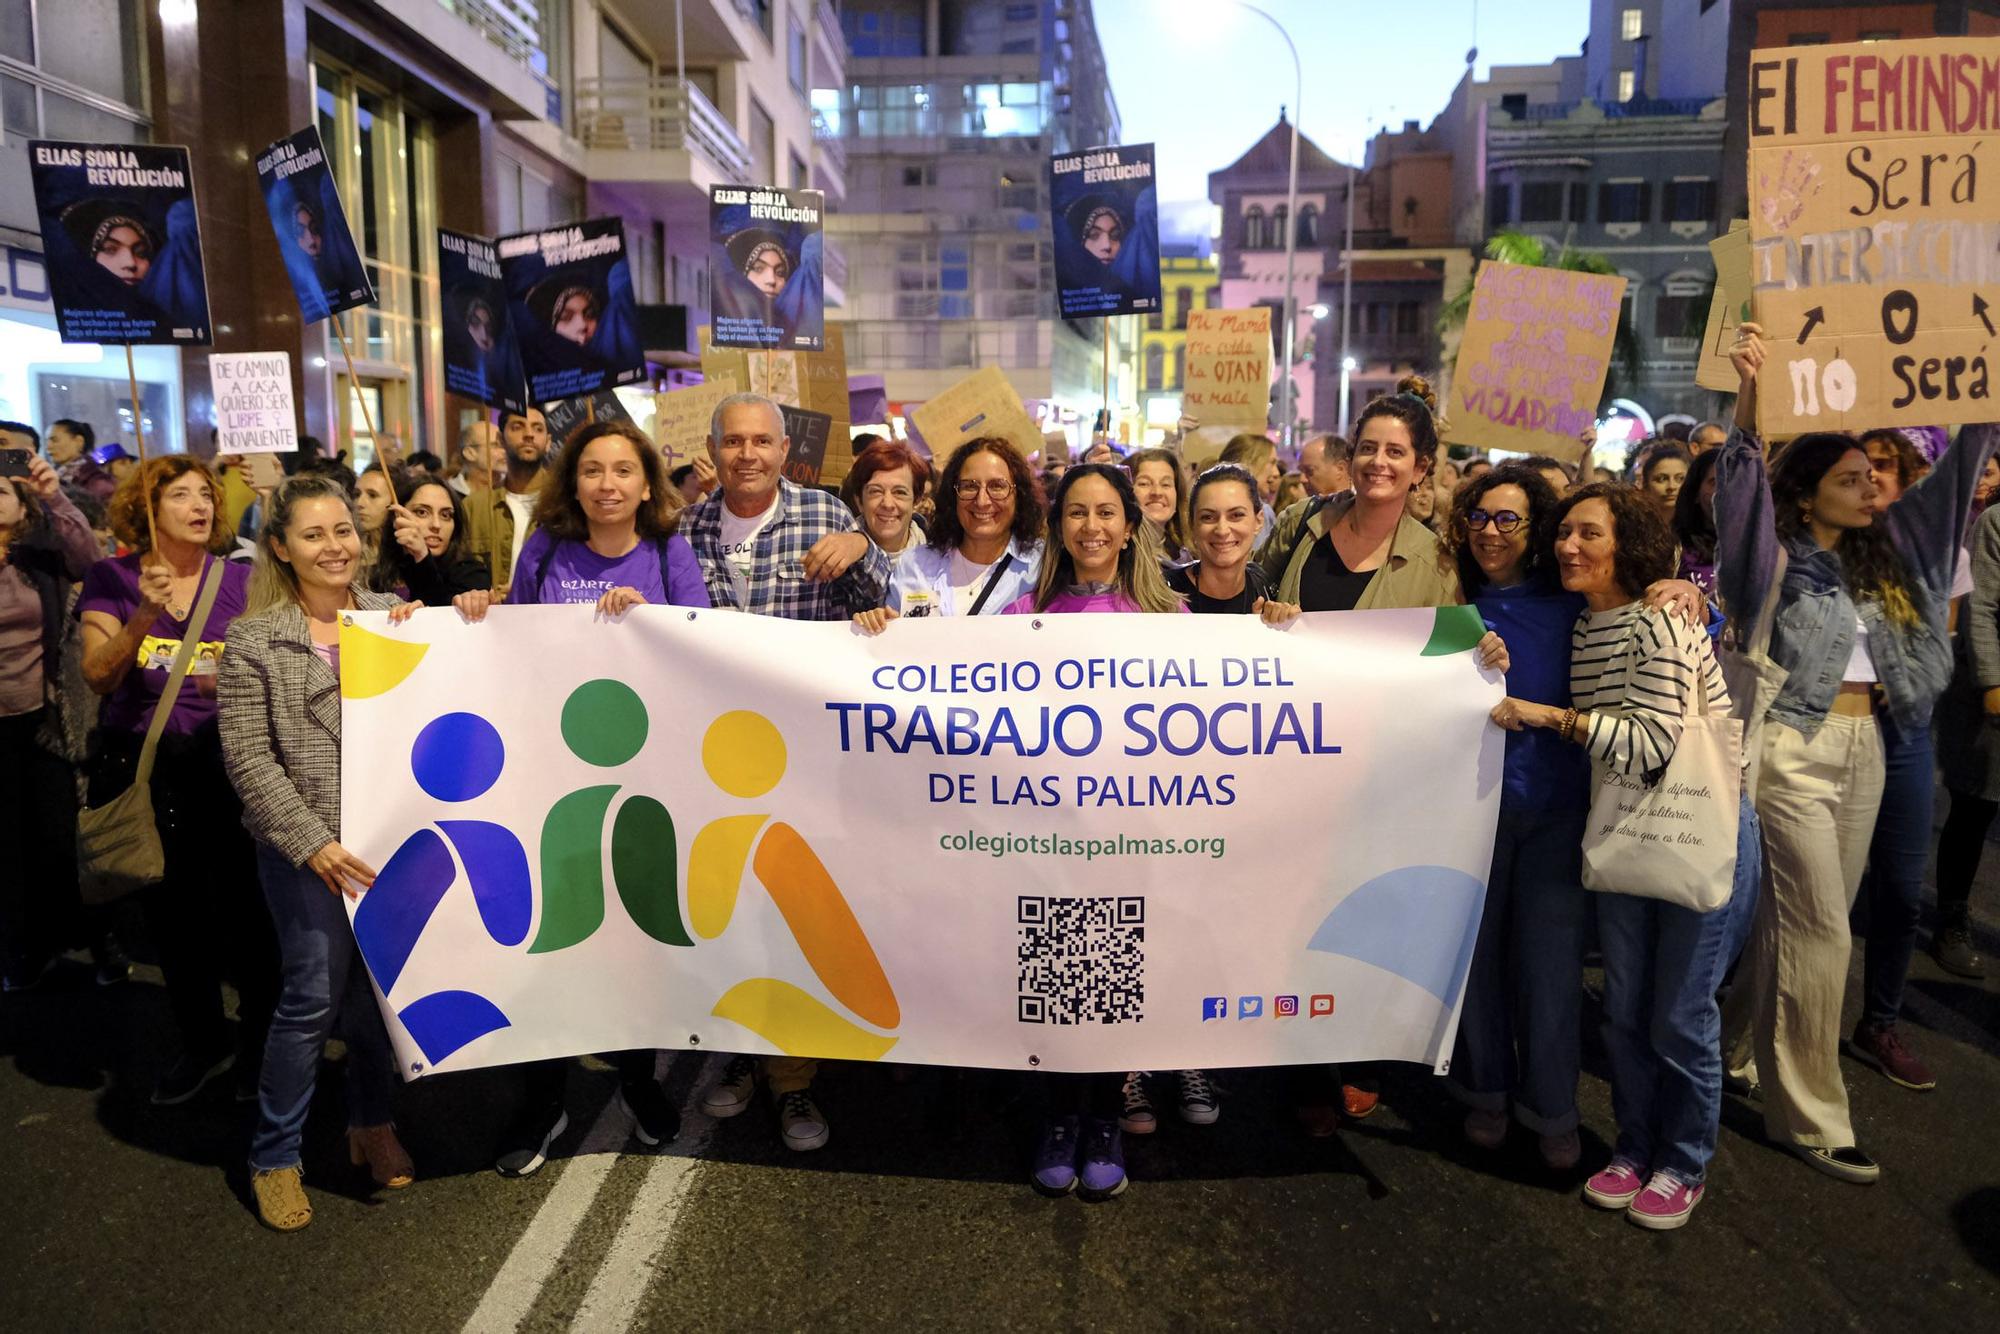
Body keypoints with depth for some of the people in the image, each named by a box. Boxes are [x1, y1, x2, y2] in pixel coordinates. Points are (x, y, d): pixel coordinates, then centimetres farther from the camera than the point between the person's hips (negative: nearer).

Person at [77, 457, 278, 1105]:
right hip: (140, 765, 2)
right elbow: (97, 675, -8)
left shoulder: (240, 580, 2)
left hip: (224, 760, -1)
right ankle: (203, 1043, 33)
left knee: (244, 906, -3)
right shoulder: (112, 579, 2)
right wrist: (145, 614, -22)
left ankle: (258, 1042, 19)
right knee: (170, 912, 13)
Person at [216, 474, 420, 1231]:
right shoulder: (255, 640, -2)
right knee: (314, 998, 0)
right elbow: (248, 758, -6)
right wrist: (313, 842, -14)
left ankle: (371, 1125, 32)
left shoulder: (395, 616, 7)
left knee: (379, 987, 12)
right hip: (308, 849, -3)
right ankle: (273, 1157, 20)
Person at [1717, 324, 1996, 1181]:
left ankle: (1747, 1049, 29)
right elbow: (1741, 495, -22)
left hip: (1864, 747, 7)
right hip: (1795, 749, -7)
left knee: (1805, 919, 13)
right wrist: (1750, 399, -35)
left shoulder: (1886, 550, 13)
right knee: (1819, 929, -6)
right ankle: (1809, 1115, 4)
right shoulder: (1776, 557, -5)